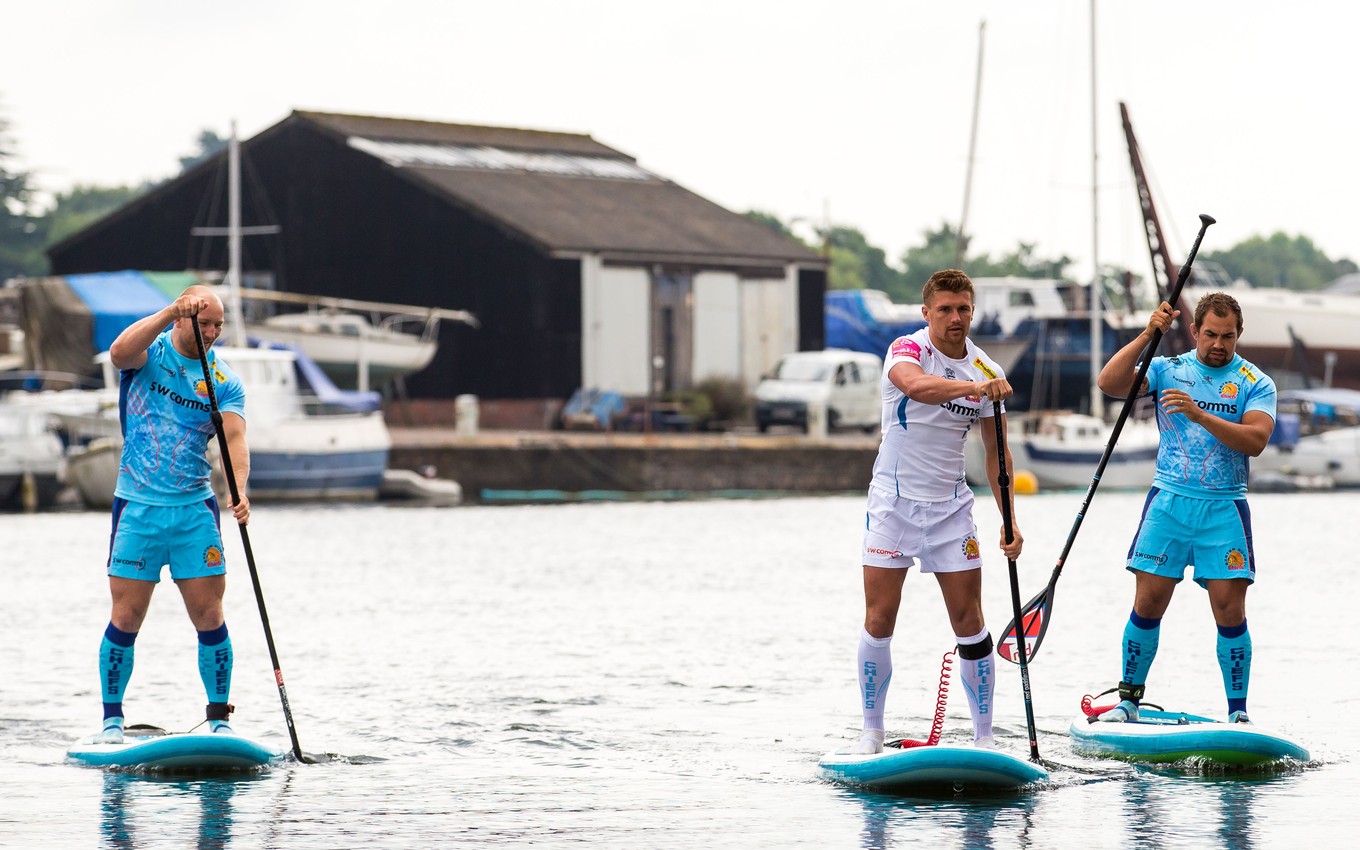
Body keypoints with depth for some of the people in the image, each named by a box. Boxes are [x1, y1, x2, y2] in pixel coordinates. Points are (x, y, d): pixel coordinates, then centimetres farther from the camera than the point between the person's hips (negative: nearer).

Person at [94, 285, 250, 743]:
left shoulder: (225, 381, 4)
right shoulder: (150, 353, 0)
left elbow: (234, 439, -10)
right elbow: (119, 352, -24)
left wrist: (239, 490, -28)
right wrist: (170, 312, -33)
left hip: (195, 511, 2)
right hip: (138, 506, -2)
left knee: (209, 618, -1)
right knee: (126, 619, -2)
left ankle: (219, 717, 9)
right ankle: (112, 718, 9)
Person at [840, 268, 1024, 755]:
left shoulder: (987, 373, 3)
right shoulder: (907, 350, -11)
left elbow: (996, 453, 9)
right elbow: (916, 385, -36)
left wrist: (1009, 520, 0)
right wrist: (975, 387, -51)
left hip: (950, 506, 3)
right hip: (894, 500, -3)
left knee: (970, 623, -1)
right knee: (879, 621, -5)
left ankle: (984, 736, 5)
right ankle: (872, 731, 7)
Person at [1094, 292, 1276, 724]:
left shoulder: (1256, 383, 3)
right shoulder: (1167, 370, 8)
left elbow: (1255, 441, -12)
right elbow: (1109, 383, -6)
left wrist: (1200, 416, -23)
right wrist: (1147, 336, -13)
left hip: (1224, 509, -1)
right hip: (1169, 502, 1)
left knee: (1230, 610, -6)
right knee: (1148, 603, -2)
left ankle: (1238, 713, 2)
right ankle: (1128, 700, 10)